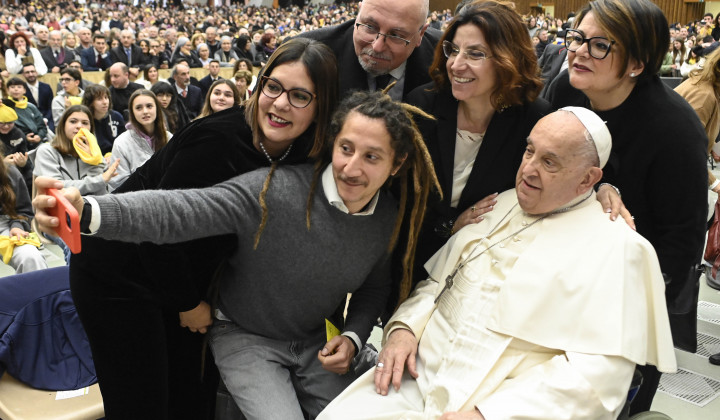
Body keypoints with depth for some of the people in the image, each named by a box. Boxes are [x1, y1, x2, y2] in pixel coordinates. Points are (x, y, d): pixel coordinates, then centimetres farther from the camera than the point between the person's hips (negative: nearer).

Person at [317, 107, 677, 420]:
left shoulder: (615, 248, -6)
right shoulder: (498, 206, 14)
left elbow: (600, 370, -14)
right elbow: (436, 282, 20)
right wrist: (404, 327, -1)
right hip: (417, 377, 5)